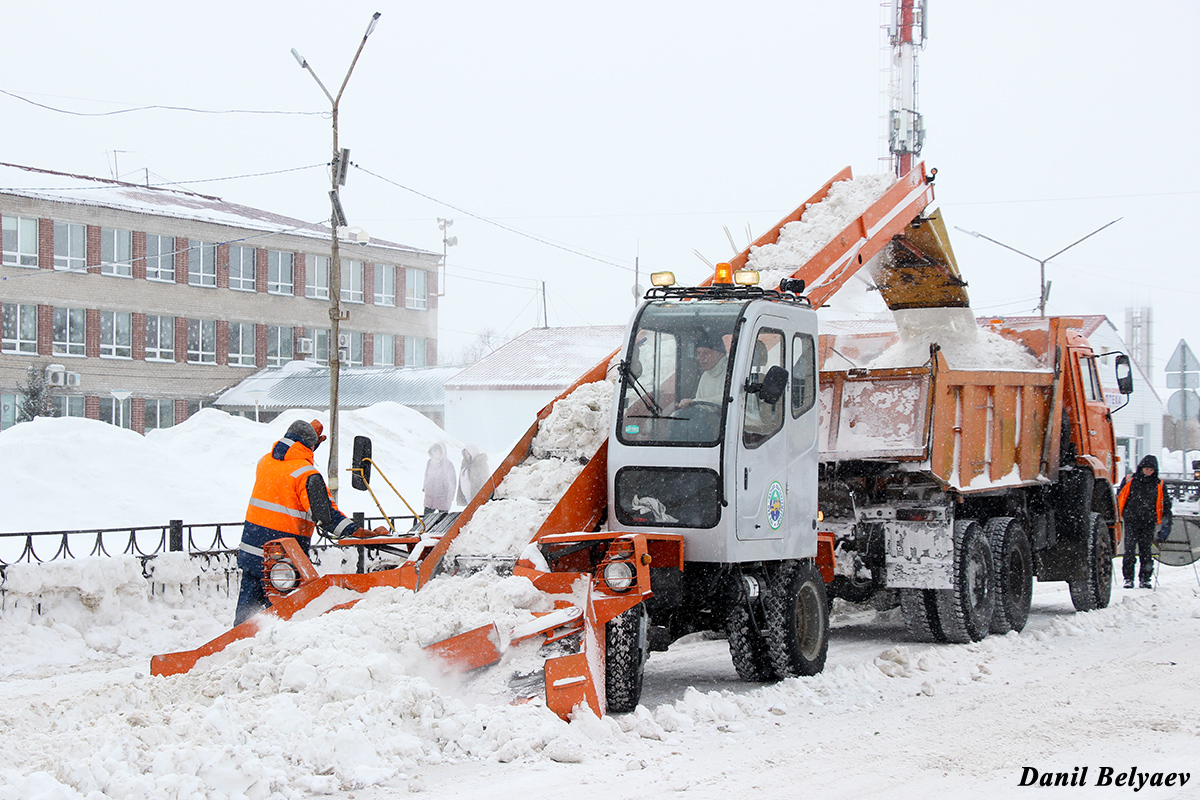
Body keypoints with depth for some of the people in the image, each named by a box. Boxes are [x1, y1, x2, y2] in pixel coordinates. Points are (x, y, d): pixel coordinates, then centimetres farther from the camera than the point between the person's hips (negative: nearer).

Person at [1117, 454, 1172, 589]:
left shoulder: (1159, 484, 8)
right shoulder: (1129, 481, 5)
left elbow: (1166, 504, 15)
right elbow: (1119, 498, 11)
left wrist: (1166, 521, 8)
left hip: (1149, 524, 1)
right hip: (1131, 522, -1)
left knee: (1146, 552, 3)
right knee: (1129, 550, -8)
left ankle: (1145, 578, 13)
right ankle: (1128, 578, -1)